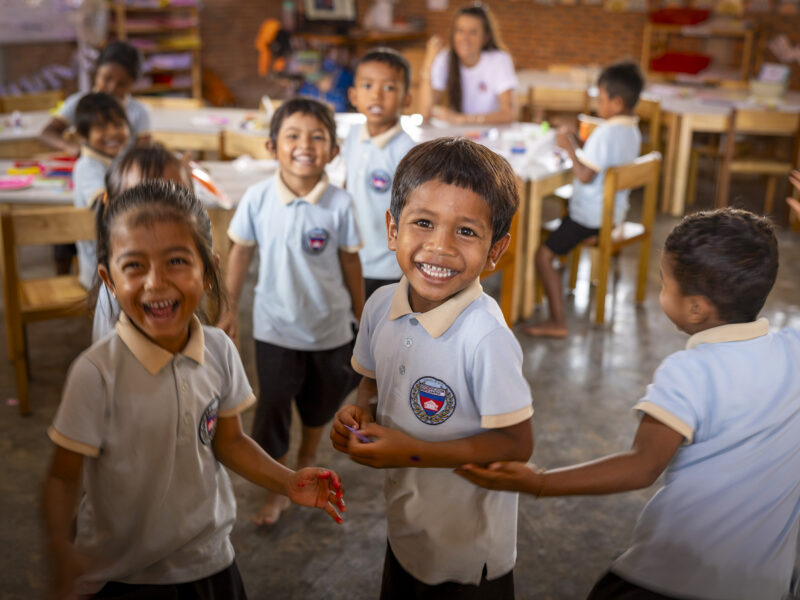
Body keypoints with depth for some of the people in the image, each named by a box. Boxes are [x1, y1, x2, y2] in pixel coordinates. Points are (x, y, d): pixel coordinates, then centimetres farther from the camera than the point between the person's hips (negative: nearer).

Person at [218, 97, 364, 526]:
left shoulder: (339, 204, -14)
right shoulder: (257, 198, -14)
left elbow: (350, 262, -3)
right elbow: (240, 253, -2)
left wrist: (362, 314, 5)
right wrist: (230, 309, 3)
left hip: (329, 326, 1)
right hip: (276, 326, -1)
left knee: (321, 402, 20)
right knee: (272, 408, 5)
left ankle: (307, 462, 48)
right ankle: (276, 493, 24)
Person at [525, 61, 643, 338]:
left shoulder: (605, 133, -23)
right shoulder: (633, 131, 7)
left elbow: (586, 175, -27)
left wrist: (569, 147, -16)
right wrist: (576, 144, 8)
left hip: (590, 216, -11)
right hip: (614, 211, 11)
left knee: (544, 254, -12)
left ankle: (558, 321, -14)